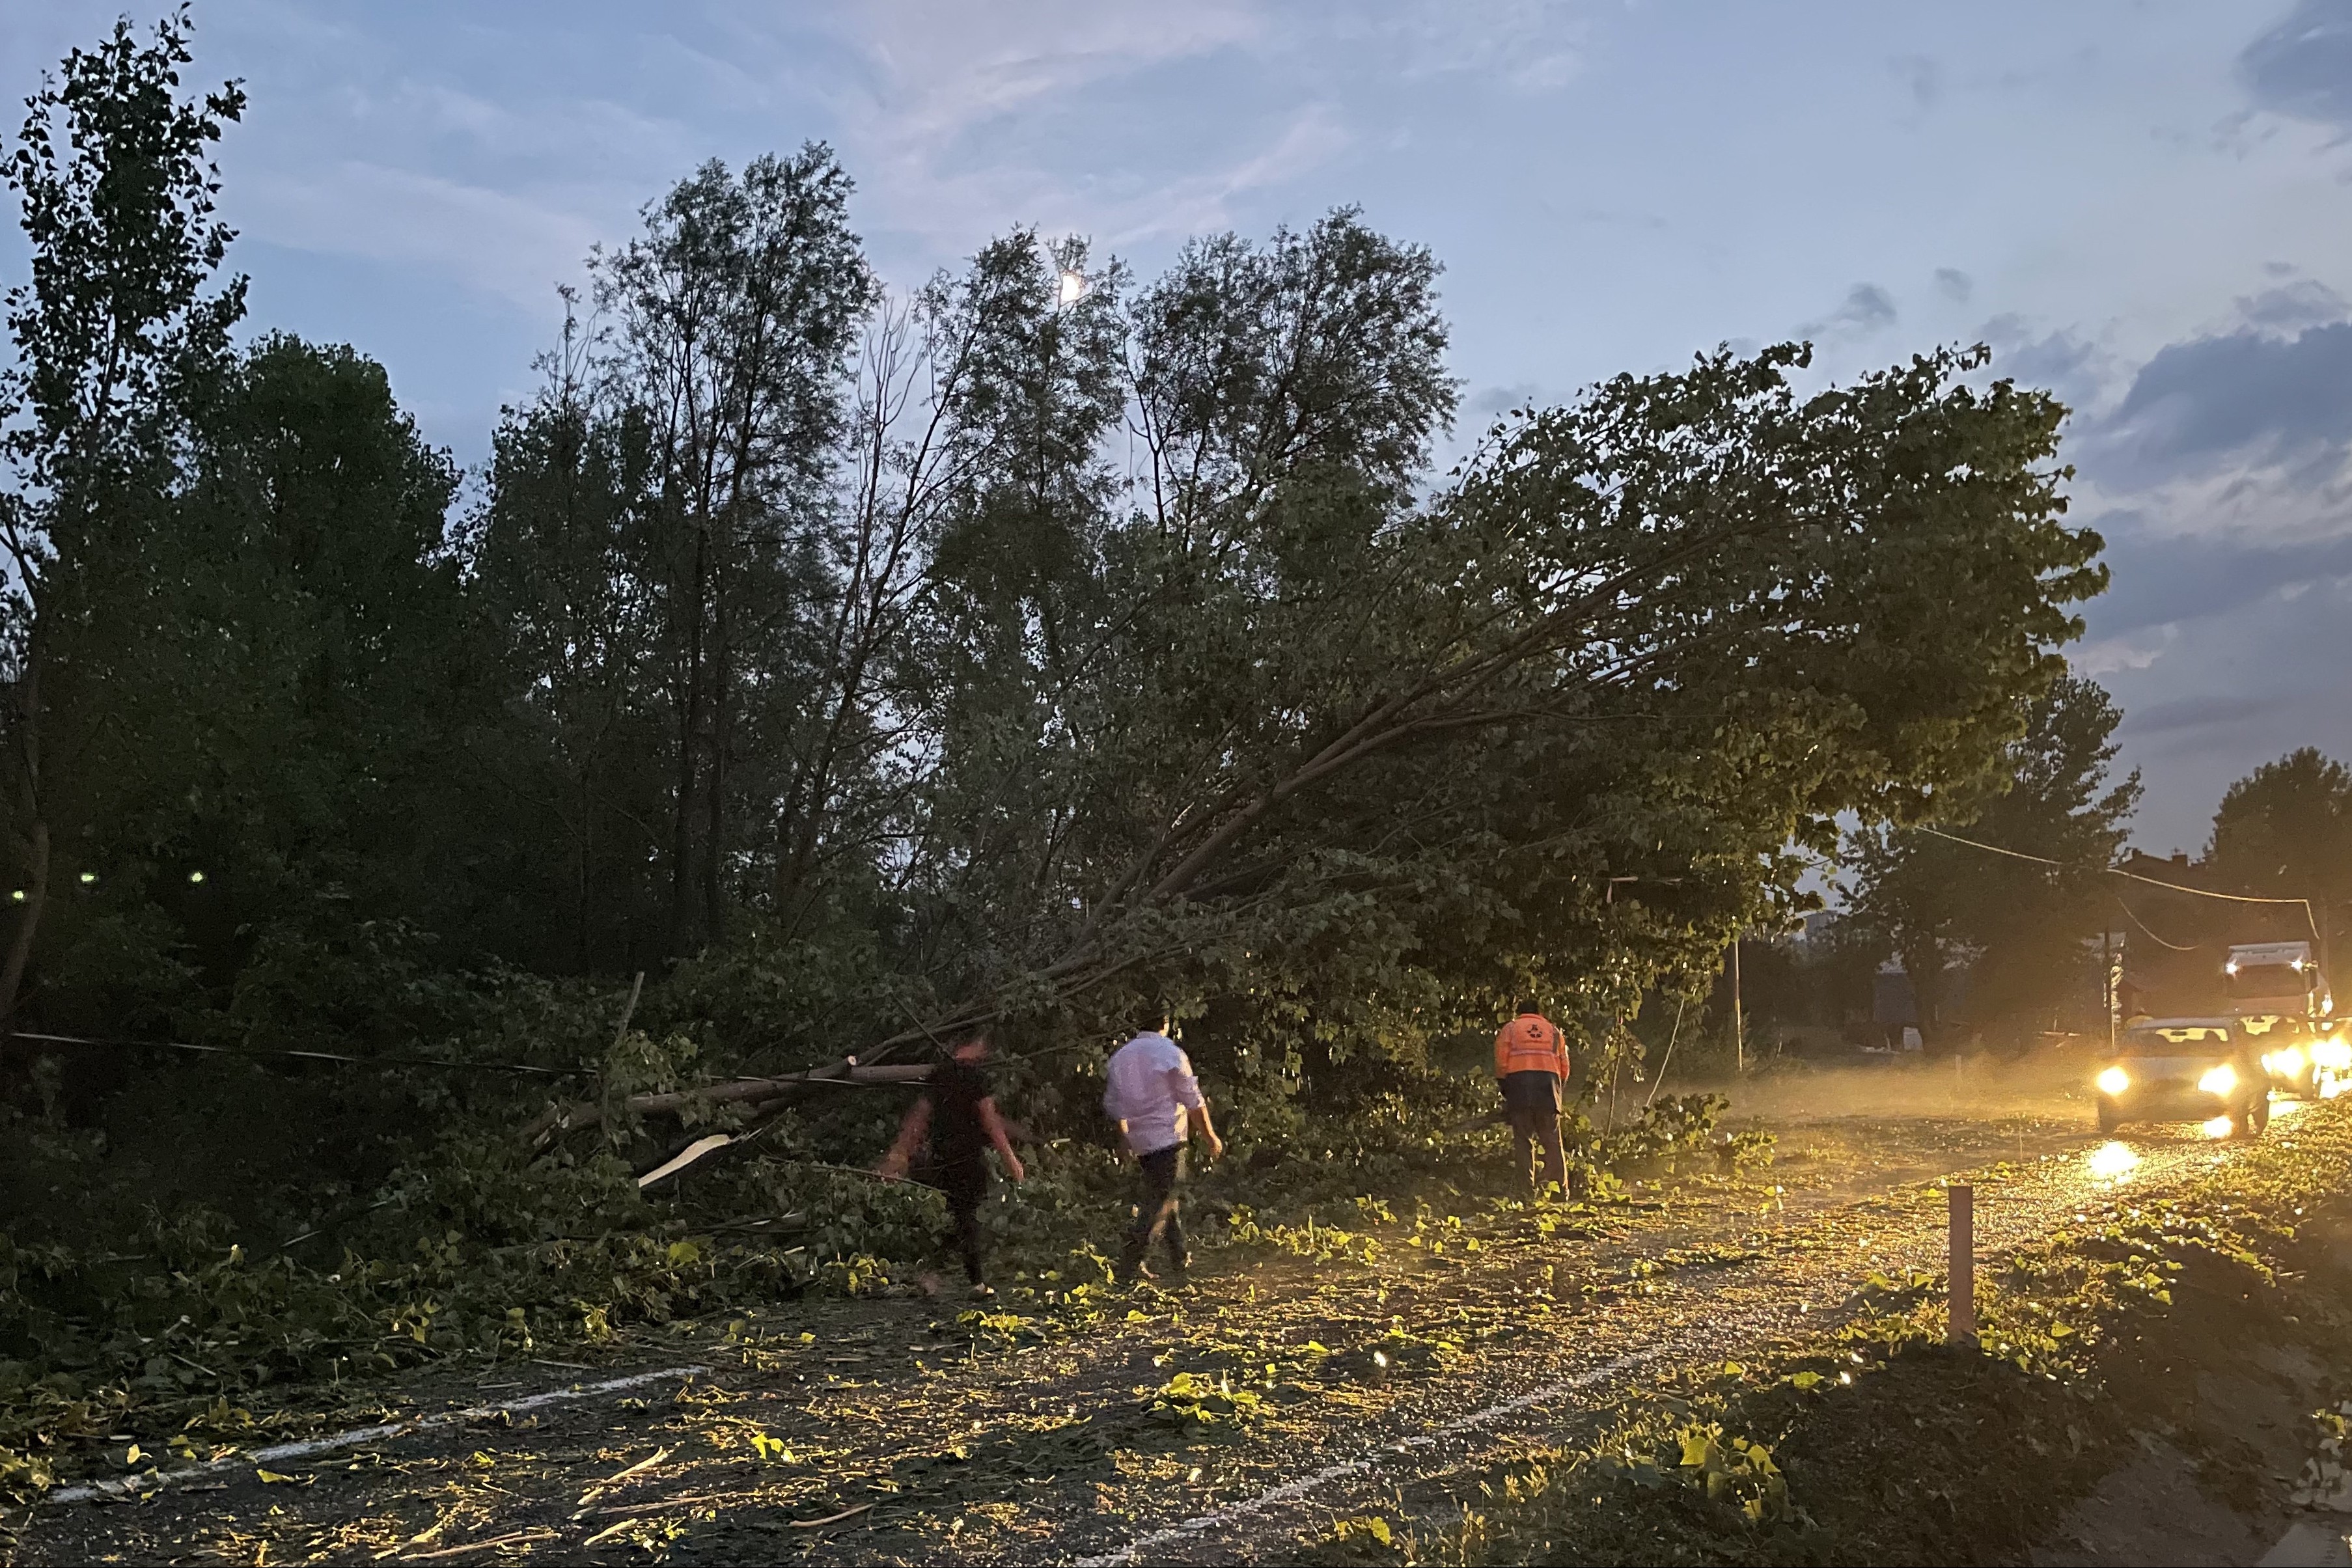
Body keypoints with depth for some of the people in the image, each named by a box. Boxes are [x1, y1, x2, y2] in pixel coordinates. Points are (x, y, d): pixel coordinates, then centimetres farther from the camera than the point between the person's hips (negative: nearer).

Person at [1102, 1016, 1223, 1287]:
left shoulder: (1121, 1056, 7)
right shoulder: (1171, 1054, -11)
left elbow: (1113, 1106, 13)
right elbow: (1194, 1101, -8)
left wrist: (1126, 1138, 26)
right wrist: (1211, 1137, 2)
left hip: (1139, 1140, 7)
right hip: (1167, 1138, -7)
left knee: (1164, 1197, 18)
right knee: (1160, 1202, -3)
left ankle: (1180, 1262, 25)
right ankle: (1130, 1266, -8)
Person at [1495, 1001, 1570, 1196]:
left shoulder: (1510, 1028, 16)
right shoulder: (1553, 1030, 22)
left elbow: (1501, 1061, 5)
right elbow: (1564, 1067, 16)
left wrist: (1503, 1085, 16)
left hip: (1519, 1083, -2)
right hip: (1548, 1082, 2)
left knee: (1523, 1140, 2)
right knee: (1552, 1140, 7)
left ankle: (1527, 1188, -5)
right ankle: (1559, 1186, -1)